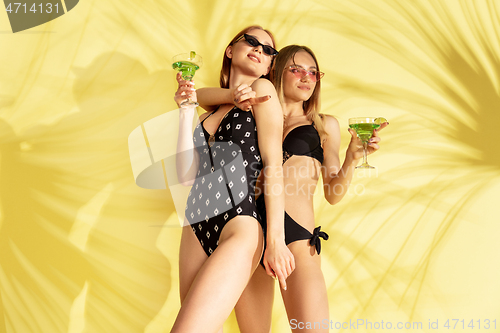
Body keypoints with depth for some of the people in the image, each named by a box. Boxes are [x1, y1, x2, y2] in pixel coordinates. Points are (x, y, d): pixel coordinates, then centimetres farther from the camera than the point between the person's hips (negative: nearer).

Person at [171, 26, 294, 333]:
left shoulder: (261, 90, 5)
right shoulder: (210, 113, 21)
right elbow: (186, 175, 8)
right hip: (196, 229, 6)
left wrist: (276, 239, -11)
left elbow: (274, 167, -4)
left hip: (239, 225, -6)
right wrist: (186, 111, 8)